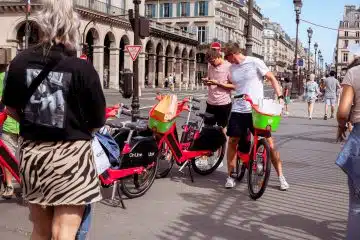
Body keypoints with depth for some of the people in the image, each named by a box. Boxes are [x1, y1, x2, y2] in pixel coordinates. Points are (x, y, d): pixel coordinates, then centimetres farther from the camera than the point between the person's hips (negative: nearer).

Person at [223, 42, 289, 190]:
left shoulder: (254, 62, -6)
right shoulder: (232, 68, 10)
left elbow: (272, 78, -5)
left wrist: (280, 96, -13)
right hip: (238, 110, 5)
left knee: (269, 142, -2)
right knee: (233, 141, 3)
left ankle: (281, 177, 11)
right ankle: (230, 176, 17)